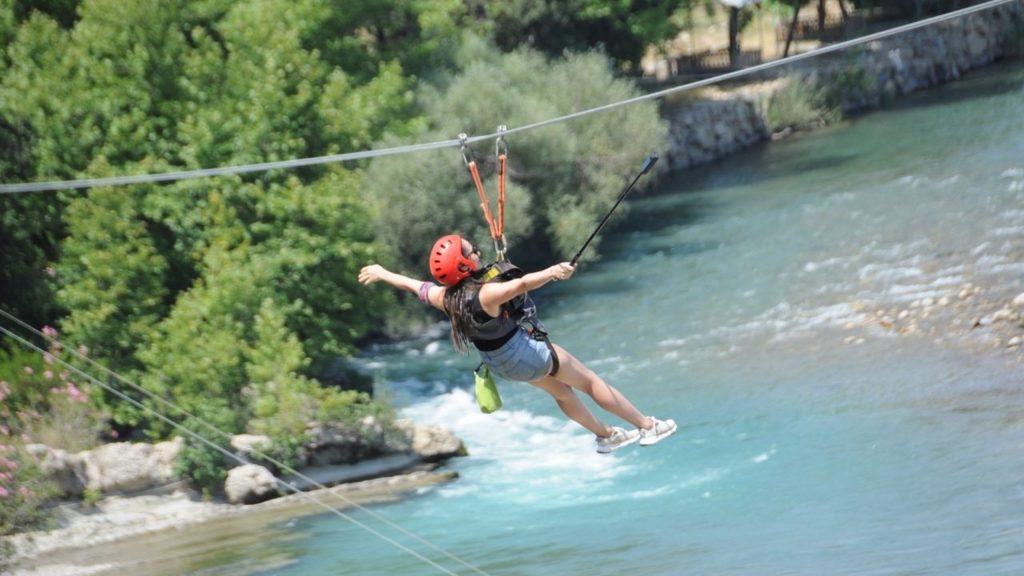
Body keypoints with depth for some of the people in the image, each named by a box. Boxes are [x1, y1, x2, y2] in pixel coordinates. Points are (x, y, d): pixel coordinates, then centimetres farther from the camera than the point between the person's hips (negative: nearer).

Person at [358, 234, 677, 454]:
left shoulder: (446, 298, -14)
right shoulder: (486, 294, -38)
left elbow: (414, 285, 3)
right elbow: (521, 284, -57)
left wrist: (381, 273, 19)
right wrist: (552, 272, -73)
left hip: (501, 362, 8)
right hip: (527, 352, -8)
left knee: (560, 391, 27)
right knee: (589, 382, 7)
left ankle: (606, 435, 42)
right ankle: (647, 426, 18)